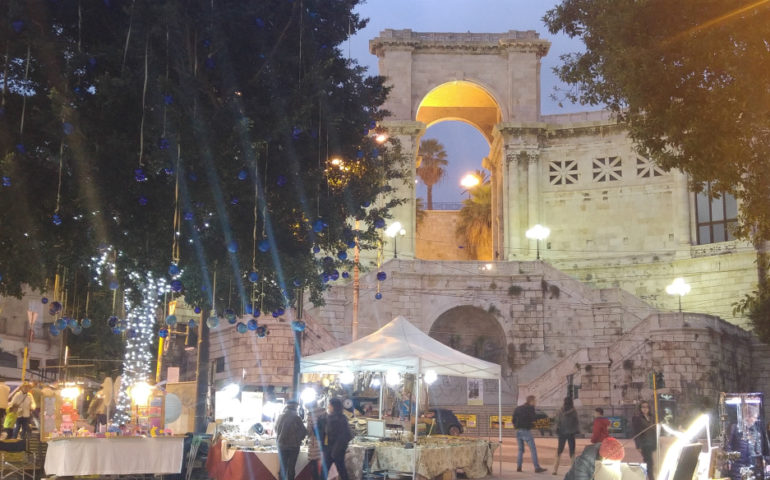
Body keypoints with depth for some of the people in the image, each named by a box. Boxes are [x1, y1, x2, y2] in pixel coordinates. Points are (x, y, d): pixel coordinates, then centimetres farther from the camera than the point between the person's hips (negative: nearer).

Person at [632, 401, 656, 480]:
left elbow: (654, 432, 16)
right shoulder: (637, 418, -5)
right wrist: (638, 446, -14)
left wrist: (655, 444, 10)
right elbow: (636, 433, -9)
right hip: (643, 445, -6)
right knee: (650, 463, -11)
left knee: (651, 464, 8)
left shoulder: (651, 418, 12)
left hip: (651, 444, 6)